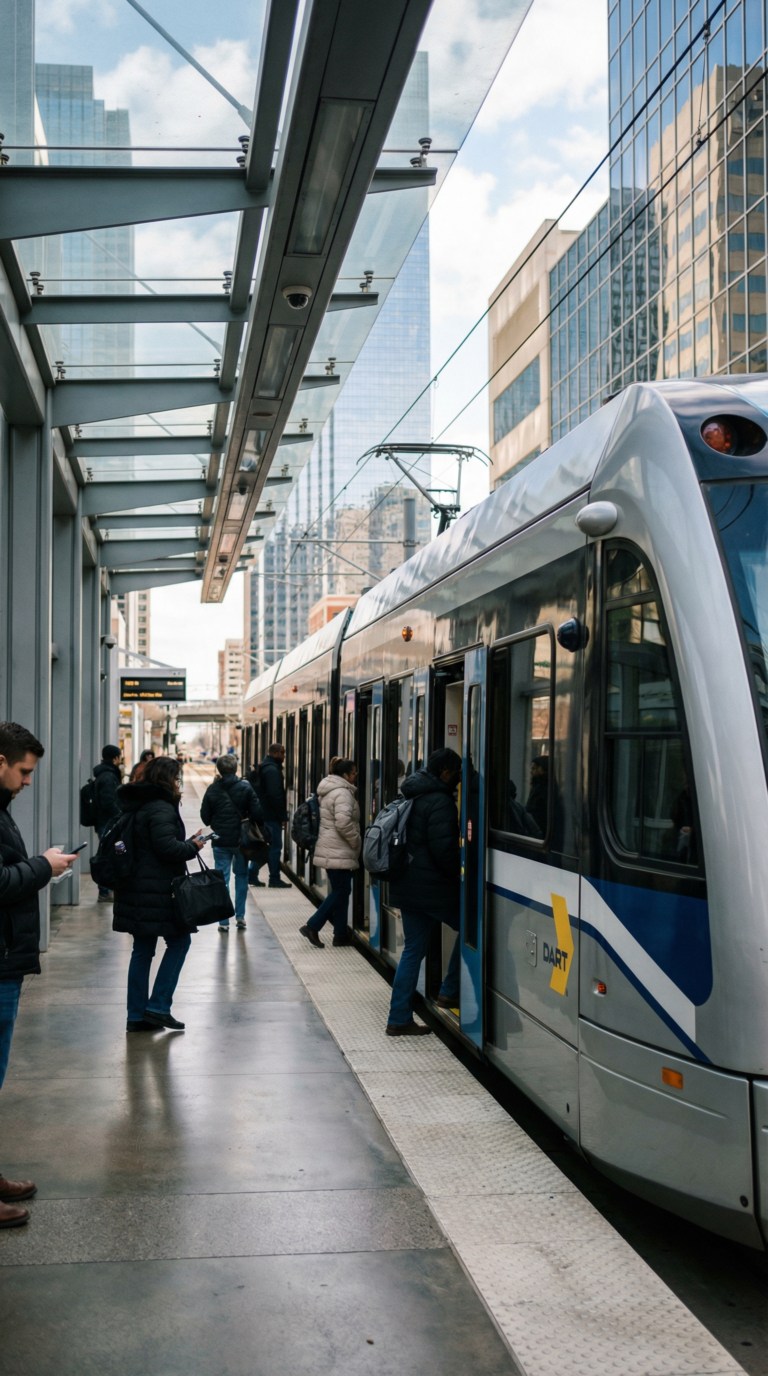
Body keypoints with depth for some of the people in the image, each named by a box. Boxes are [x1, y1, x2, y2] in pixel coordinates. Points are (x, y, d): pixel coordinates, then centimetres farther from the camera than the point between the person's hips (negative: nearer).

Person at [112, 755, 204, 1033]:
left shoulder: (137, 806, 16)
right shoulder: (161, 809, -16)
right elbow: (167, 847, -23)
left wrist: (188, 842, 12)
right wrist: (193, 847, -6)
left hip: (137, 889, 10)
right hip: (157, 892, -10)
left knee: (143, 950, 12)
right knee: (179, 940, 3)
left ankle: (137, 1016, 16)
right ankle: (158, 1007, 2)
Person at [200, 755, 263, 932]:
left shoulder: (212, 789, -4)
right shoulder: (246, 787, -8)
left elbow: (205, 817, 1)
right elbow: (257, 813, -10)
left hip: (220, 841, 0)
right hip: (241, 839, 0)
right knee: (241, 876, 16)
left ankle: (224, 921, 5)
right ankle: (240, 916, 15)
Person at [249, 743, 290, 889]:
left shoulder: (262, 768, 16)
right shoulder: (272, 770, -16)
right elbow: (276, 795, -22)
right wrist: (283, 816, -16)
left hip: (262, 815, 10)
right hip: (271, 816, -10)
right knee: (275, 847, -3)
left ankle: (252, 876, 16)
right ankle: (274, 879, 0)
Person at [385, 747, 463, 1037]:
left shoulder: (413, 797, 15)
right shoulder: (440, 801, -15)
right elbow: (443, 848, -20)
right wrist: (459, 873, -5)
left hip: (407, 885, 9)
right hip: (432, 887, -9)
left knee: (413, 949, 10)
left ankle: (399, 1019, 9)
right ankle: (450, 992, 14)